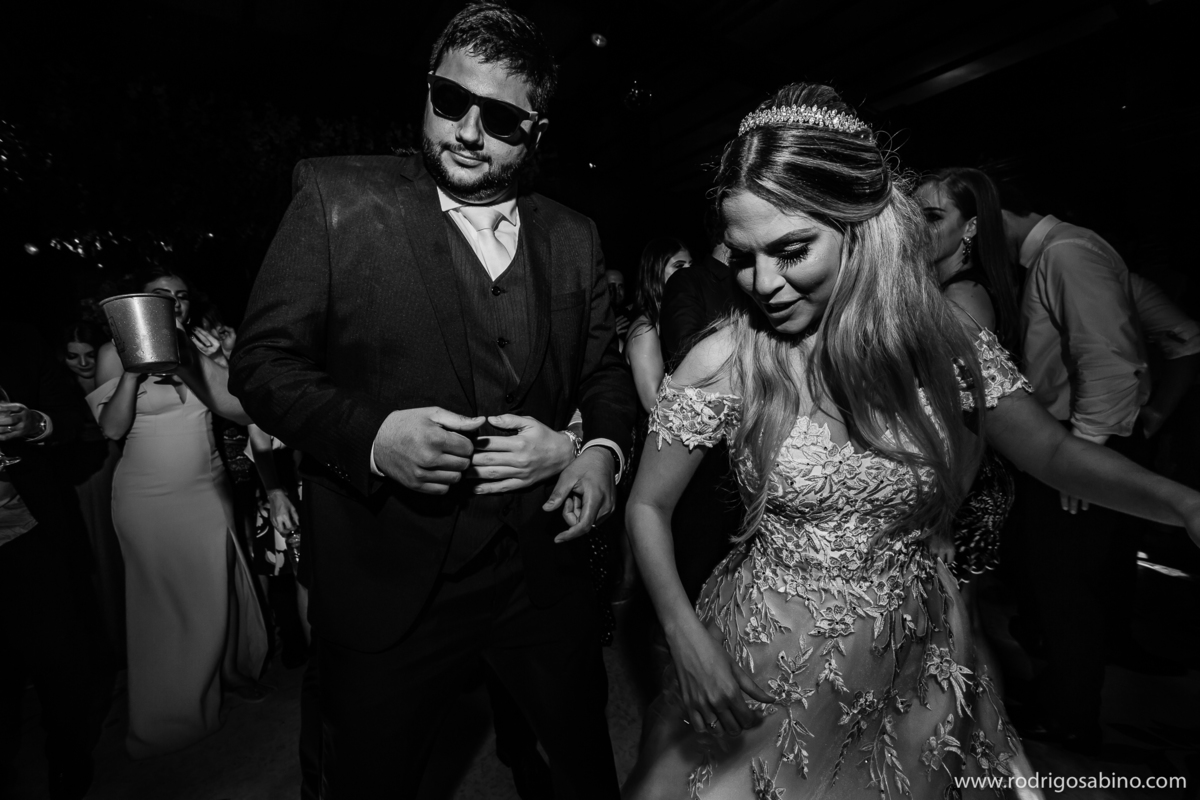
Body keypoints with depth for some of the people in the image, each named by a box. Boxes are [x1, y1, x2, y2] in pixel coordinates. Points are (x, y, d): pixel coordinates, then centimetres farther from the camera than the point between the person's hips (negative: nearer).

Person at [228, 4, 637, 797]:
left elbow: (605, 370, 9)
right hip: (388, 583, -2)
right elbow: (263, 359, -6)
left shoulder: (574, 236, 4)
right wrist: (370, 435, -23)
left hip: (545, 574, 4)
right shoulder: (339, 196, -6)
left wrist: (603, 450, -10)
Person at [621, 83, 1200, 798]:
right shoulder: (727, 363, -19)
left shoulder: (945, 348, -11)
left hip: (912, 673, 3)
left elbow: (1055, 451, -1)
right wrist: (688, 639, -20)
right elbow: (648, 506, -11)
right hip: (768, 672, -2)